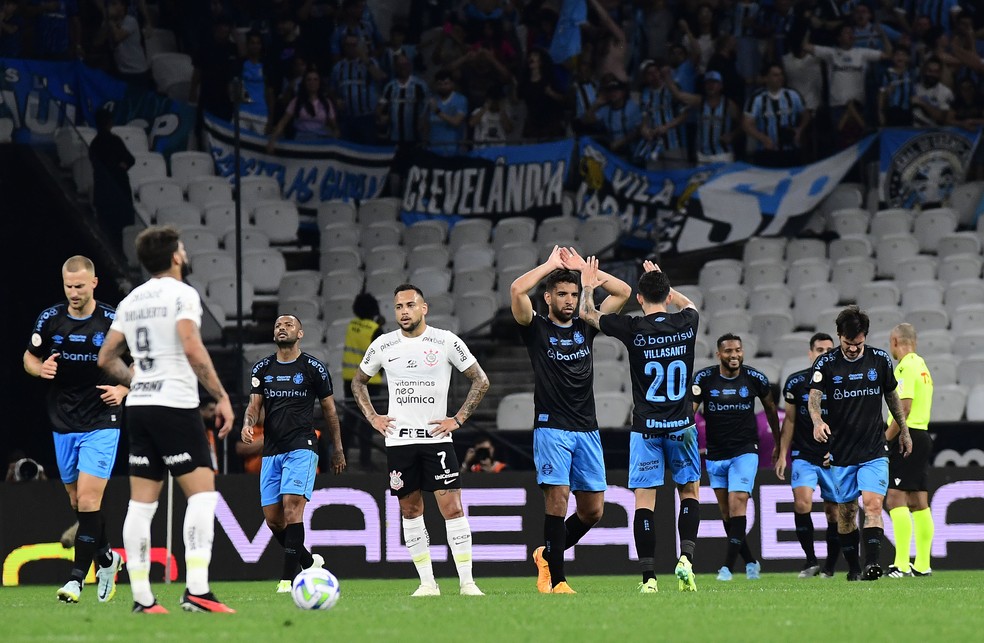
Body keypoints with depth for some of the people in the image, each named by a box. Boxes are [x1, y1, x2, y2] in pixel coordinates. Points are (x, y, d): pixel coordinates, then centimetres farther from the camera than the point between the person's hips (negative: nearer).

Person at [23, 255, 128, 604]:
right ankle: (105, 557, 34)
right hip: (64, 424, 4)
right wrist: (41, 368, -10)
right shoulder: (50, 319, 0)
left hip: (101, 423, -4)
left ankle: (77, 577, -11)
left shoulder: (113, 322, -8)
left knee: (88, 500, -13)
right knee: (77, 501, 11)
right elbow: (29, 357, 13)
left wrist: (123, 389, -14)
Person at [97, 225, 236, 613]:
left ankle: (142, 599, 3)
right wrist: (222, 397, -15)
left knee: (142, 503, 6)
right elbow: (192, 349, -19)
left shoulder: (131, 301, 14)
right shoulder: (181, 294, -7)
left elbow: (106, 358, 18)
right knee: (202, 493, -6)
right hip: (176, 406, -7)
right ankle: (196, 591, -18)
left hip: (139, 407, 7)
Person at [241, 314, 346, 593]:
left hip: (301, 447, -5)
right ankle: (309, 561, 25)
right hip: (271, 451, 5)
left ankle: (287, 578, -21)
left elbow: (329, 410, 8)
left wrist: (337, 449, 9)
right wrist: (248, 424, -17)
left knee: (292, 506, -20)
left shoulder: (313, 368, 2)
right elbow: (254, 405, 6)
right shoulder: (262, 368, 11)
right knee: (272, 518, 2)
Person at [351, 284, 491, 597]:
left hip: (437, 437, -3)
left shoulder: (446, 342, -3)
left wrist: (458, 419, -3)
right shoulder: (383, 345, 5)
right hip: (398, 439, 3)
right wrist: (372, 417, 8)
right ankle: (427, 582, 9)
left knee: (452, 506, -10)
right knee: (410, 510, 3)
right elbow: (358, 381, 21)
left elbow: (481, 381, 4)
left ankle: (467, 581, -9)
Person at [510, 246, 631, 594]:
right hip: (552, 428, -5)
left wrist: (584, 268, 6)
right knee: (558, 497, -16)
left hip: (587, 430, 5)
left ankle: (548, 555, 27)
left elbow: (623, 292, 12)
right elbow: (517, 290, -16)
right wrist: (551, 265, -4)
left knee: (593, 510, 4)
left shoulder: (585, 327, 13)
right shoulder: (536, 328, 2)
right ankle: (556, 580, -10)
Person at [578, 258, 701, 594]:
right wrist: (661, 280, 36)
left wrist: (588, 286, 25)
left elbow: (588, 314, 8)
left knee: (644, 500, 0)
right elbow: (689, 304, 27)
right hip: (681, 426, 2)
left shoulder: (633, 329, -9)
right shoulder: (686, 325, -2)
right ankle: (686, 557, -5)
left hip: (645, 428, -2)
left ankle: (648, 577, -5)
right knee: (690, 491, 15)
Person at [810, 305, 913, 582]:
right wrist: (818, 421, -38)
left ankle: (872, 563, -24)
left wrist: (904, 431, 20)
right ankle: (853, 567, 18)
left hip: (874, 451, 0)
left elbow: (891, 395, 15)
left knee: (873, 504, -16)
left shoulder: (880, 359, 1)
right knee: (845, 512, 7)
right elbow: (814, 396, -18)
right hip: (840, 452, 0)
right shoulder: (826, 363, -5)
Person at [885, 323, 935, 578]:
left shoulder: (906, 367, -12)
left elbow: (904, 407, -20)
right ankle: (922, 564, 12)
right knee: (918, 502, 11)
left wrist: (885, 438, -14)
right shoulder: (922, 366, 17)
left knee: (895, 498, -12)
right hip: (922, 435, 10)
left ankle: (901, 565, -18)